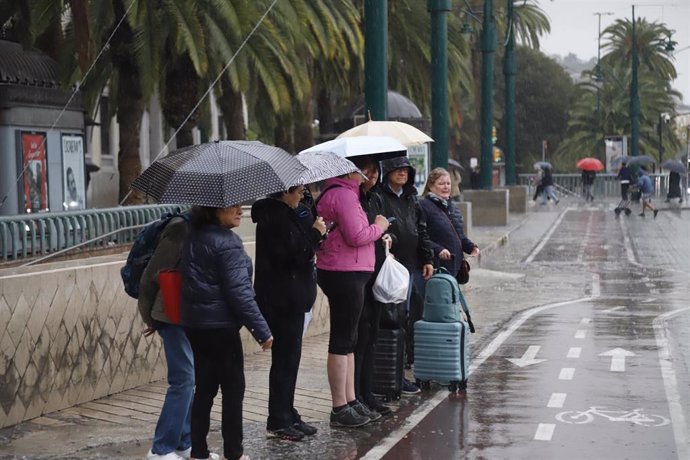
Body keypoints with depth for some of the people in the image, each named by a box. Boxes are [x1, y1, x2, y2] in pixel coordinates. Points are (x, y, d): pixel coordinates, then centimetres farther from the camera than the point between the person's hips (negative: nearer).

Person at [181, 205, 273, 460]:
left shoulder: (193, 237, 9)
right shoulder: (227, 243, -16)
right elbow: (239, 291, -18)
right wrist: (262, 329, -14)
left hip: (194, 324, 8)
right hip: (220, 325, -8)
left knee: (205, 387, 13)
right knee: (233, 388, 3)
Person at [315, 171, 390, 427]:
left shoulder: (332, 194, 17)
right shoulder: (344, 195, -16)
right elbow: (356, 236, -22)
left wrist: (377, 234, 11)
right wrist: (379, 227, -6)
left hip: (341, 274, 11)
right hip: (346, 274, -11)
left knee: (347, 341, 16)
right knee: (342, 342, -5)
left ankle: (350, 401, 24)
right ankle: (340, 409, 0)